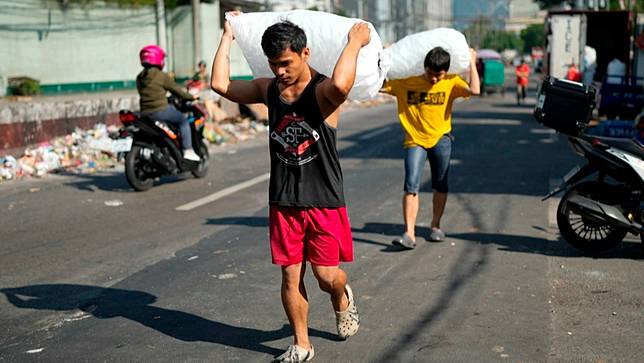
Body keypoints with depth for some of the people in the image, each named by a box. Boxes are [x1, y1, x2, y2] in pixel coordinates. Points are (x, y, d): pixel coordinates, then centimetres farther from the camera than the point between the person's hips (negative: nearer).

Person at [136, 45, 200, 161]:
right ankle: (188, 151, 4)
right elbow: (176, 89, -3)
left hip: (145, 113, 7)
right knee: (183, 121, 11)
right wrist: (191, 97, 13)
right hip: (160, 111, -7)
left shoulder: (139, 78, 9)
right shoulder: (162, 76, -10)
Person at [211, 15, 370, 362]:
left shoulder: (322, 91, -14)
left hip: (324, 201, -4)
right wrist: (228, 37, 1)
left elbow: (340, 84, -39)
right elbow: (220, 83, -6)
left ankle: (343, 299, 39)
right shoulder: (268, 89, 2)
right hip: (283, 202, 4)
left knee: (327, 275, 1)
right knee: (290, 276, 7)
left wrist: (355, 43, -26)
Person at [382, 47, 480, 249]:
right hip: (415, 141, -1)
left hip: (440, 139, 1)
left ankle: (436, 225, 32)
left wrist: (472, 63, -14)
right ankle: (409, 234, -14)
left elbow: (474, 90, -22)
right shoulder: (405, 82, -6)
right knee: (411, 186, -13)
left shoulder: (451, 83, -5)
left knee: (440, 185, 12)